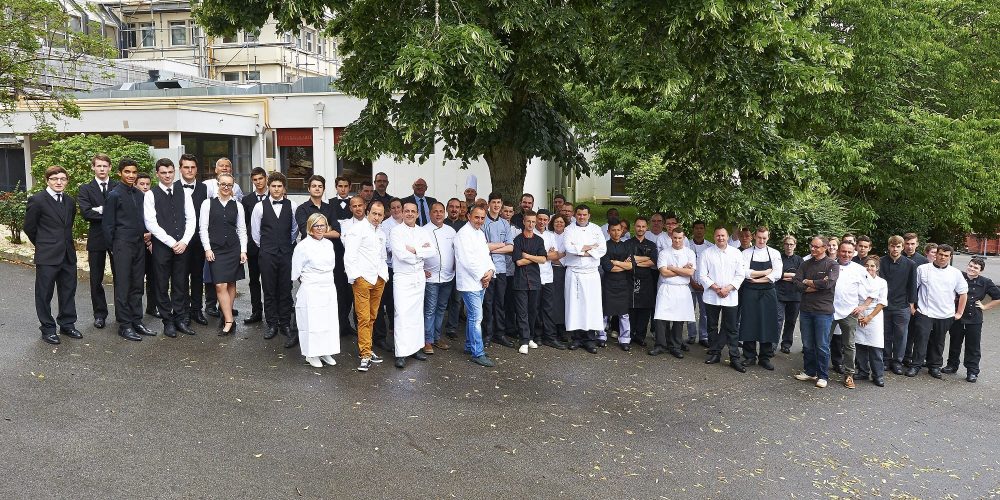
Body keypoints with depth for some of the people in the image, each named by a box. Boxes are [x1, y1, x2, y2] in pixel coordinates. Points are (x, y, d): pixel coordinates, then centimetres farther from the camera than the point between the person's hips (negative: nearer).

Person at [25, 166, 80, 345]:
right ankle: (48, 329, 15)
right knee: (44, 294, 5)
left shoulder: (70, 201, 9)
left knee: (68, 291, 12)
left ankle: (67, 324, 24)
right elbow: (29, 227, -2)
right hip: (47, 256, -5)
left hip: (68, 254, 6)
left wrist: (65, 243, 11)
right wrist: (42, 244, 6)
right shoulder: (37, 200, -9)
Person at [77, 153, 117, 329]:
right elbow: (86, 213, -10)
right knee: (96, 279, 7)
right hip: (96, 238, 0)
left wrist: (102, 210, -16)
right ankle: (100, 314, 18)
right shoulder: (85, 189, 4)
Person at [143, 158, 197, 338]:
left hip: (182, 246, 3)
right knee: (162, 286, 4)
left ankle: (181, 319, 14)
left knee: (181, 284, 7)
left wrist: (184, 242, -7)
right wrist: (172, 243, -12)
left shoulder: (183, 193, 9)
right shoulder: (151, 195, -1)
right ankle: (168, 322, 12)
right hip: (161, 247, -3)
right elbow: (151, 224, -8)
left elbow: (191, 220, 6)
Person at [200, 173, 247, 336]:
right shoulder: (208, 204, 2)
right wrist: (207, 249, -6)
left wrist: (243, 251, 1)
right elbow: (203, 228, 1)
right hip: (215, 249, -2)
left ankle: (226, 315, 17)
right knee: (220, 286, -7)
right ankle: (229, 320, -5)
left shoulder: (237, 206, 7)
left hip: (233, 249, 2)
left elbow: (242, 230, 8)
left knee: (231, 284, 5)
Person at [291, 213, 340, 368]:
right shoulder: (303, 246, -10)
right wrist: (308, 281, 8)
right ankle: (311, 354, 13)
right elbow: (295, 272, -2)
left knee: (329, 321, 7)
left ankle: (325, 352, 21)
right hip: (311, 292, -5)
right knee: (311, 321, 0)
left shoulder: (329, 244, 7)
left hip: (329, 289, 5)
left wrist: (326, 279, 14)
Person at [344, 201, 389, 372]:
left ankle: (365, 349, 19)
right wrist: (354, 276, -11)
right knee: (364, 317, -7)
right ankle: (366, 355, -5)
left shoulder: (381, 234, 21)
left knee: (372, 317, 10)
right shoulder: (357, 229, -1)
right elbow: (350, 254, -7)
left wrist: (385, 274, 12)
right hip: (362, 278, -7)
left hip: (379, 279, 7)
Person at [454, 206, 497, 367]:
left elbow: (486, 255, 15)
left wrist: (490, 271, -4)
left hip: (481, 282, 9)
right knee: (476, 317, -9)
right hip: (470, 282, -9)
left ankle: (470, 346, 27)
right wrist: (482, 276, -14)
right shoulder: (464, 234, -13)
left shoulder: (481, 233, 15)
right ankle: (478, 353, -5)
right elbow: (467, 260, -20)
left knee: (472, 316, 17)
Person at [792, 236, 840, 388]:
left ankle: (823, 376, 12)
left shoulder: (832, 265, -4)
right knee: (807, 344, 12)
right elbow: (796, 281, -1)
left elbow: (828, 283, -20)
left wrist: (808, 282, -7)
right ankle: (809, 371, 24)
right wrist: (816, 286, -12)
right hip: (805, 309, 5)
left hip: (823, 311, -5)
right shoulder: (806, 264, 10)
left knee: (822, 345, 1)